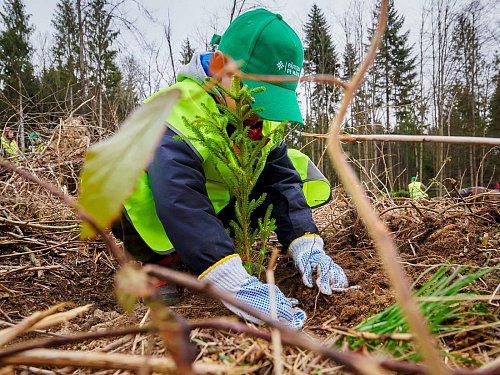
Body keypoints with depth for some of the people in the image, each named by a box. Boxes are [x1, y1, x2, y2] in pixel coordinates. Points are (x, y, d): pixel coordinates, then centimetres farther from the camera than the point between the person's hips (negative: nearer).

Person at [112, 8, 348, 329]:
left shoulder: (262, 118, -9)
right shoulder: (179, 110, -31)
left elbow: (281, 180, -16)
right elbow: (179, 198, -46)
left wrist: (307, 247, -31)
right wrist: (234, 284, -55)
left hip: (218, 210, 6)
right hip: (152, 217, -5)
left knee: (294, 164, -7)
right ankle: (163, 261, -12)